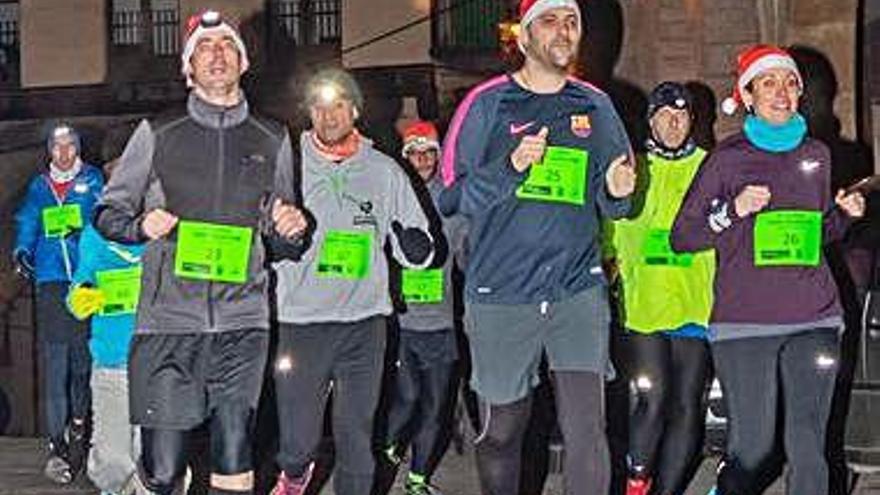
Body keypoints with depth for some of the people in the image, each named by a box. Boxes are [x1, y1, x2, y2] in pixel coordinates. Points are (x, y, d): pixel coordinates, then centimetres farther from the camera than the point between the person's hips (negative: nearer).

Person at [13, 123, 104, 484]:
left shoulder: (93, 180, 11)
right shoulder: (39, 187, 18)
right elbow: (26, 223, 14)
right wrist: (22, 251, -5)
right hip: (51, 280, 1)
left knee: (84, 356, 1)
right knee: (53, 362, -7)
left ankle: (78, 423, 22)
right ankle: (57, 444, -7)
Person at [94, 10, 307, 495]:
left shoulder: (272, 141, 14)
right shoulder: (157, 135, 8)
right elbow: (107, 213, 11)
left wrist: (289, 231, -1)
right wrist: (141, 226, -9)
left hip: (241, 325, 2)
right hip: (168, 323, -1)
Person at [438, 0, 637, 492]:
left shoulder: (596, 106, 10)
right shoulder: (487, 103, 1)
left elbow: (612, 202, 16)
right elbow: (452, 196, -3)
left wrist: (617, 190, -8)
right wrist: (511, 168, -18)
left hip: (578, 289, 1)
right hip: (501, 292, -1)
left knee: (587, 429, -9)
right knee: (501, 430, 9)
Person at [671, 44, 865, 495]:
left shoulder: (816, 155, 13)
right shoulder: (728, 157, 1)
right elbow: (681, 237, 2)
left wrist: (845, 214, 4)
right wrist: (734, 211, -12)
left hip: (813, 319, 3)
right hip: (744, 321, -3)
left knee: (808, 448, -1)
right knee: (752, 446, -2)